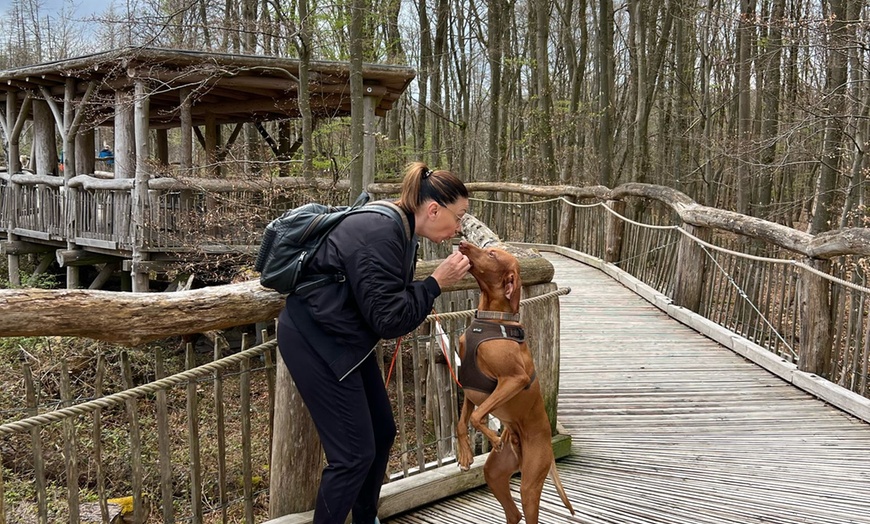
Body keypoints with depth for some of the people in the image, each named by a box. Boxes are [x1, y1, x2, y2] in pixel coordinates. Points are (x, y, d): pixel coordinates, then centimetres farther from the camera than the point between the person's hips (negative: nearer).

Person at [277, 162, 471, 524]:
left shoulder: (399, 232, 5)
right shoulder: (379, 236, -26)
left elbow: (395, 301, 10)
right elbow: (388, 319, -25)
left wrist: (438, 282, -2)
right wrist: (436, 283, -20)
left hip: (345, 340, 10)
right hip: (314, 342, -10)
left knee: (382, 434, 15)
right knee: (354, 453, -8)